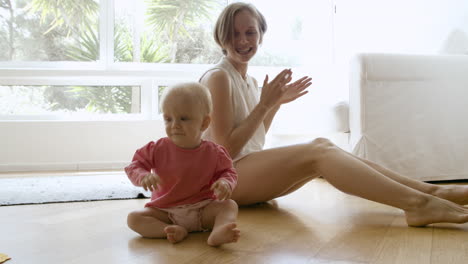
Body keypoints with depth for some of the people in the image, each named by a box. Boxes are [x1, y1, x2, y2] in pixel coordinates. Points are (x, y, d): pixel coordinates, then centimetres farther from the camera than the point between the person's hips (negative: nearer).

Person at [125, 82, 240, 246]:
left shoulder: (214, 153, -6)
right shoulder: (158, 149, -5)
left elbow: (228, 172, 4)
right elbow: (135, 165, 0)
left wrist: (225, 183, -21)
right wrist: (143, 177, -24)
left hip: (202, 210, 0)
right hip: (165, 212, 1)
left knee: (230, 205, -24)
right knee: (134, 217, -20)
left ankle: (219, 232, -55)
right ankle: (176, 231, -38)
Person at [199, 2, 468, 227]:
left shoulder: (250, 82, 15)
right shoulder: (219, 78, -10)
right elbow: (228, 147, -15)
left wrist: (276, 103, 8)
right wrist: (264, 104, -15)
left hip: (250, 170, 8)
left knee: (322, 146, -14)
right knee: (317, 151, -25)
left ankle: (429, 191, -23)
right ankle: (418, 203, -38)